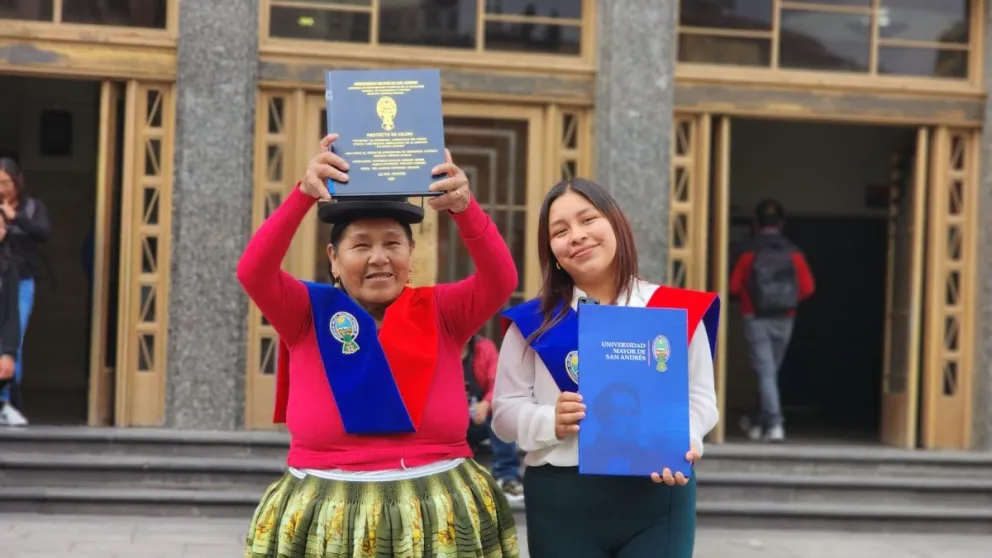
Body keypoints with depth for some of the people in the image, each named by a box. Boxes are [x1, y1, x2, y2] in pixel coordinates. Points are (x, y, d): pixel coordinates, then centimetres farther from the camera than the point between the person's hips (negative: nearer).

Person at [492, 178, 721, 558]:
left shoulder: (677, 310, 4)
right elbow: (505, 411, 3)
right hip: (562, 501, 0)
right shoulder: (533, 322, 4)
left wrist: (684, 438, -17)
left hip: (658, 497, 0)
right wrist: (550, 422, -17)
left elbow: (700, 397, 5)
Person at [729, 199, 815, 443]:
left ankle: (774, 424, -15)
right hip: (784, 321, 3)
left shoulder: (750, 252, -8)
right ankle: (758, 422, 30)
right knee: (771, 371, 16)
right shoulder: (793, 252, -2)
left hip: (757, 319, -3)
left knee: (765, 372, -3)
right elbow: (808, 287, -4)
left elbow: (734, 287, -6)